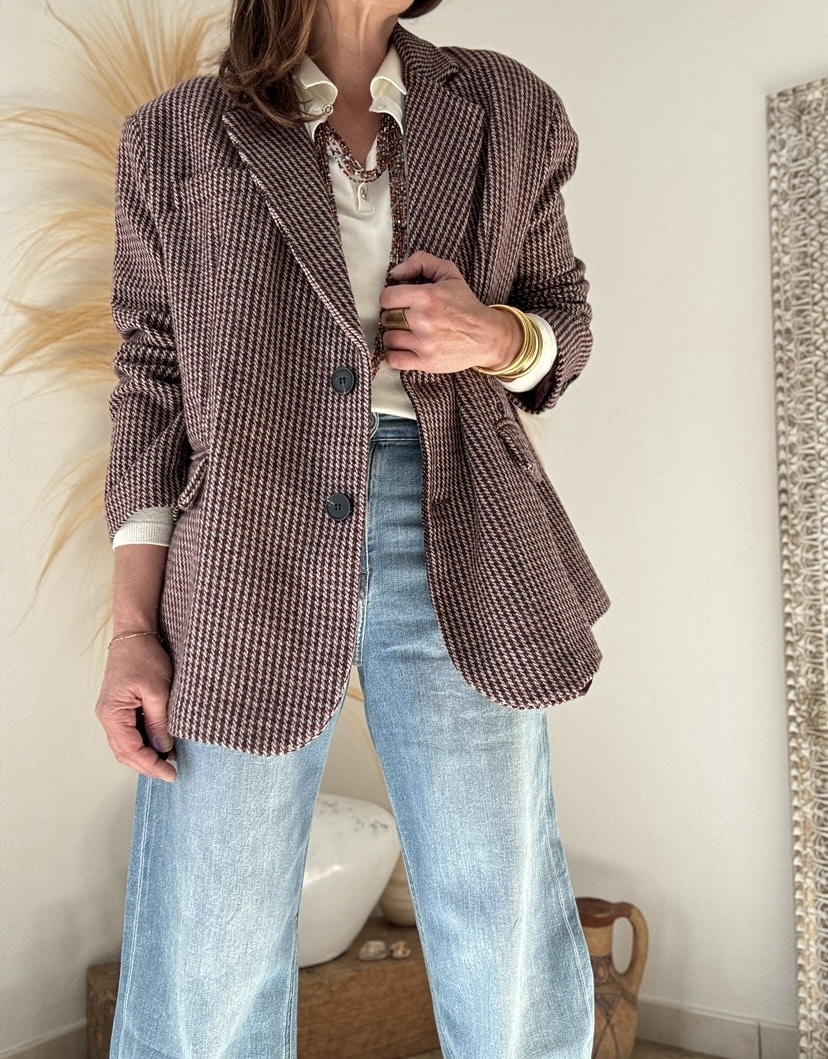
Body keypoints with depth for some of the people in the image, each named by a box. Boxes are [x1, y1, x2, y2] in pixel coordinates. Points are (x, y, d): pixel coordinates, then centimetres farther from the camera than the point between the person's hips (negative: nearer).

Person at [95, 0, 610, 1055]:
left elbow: (565, 314, 21)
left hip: (458, 544, 2)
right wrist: (134, 629, 0)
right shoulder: (171, 139, 10)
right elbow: (152, 387, 7)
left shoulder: (509, 112, 15)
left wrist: (494, 336, -4)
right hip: (241, 557, -1)